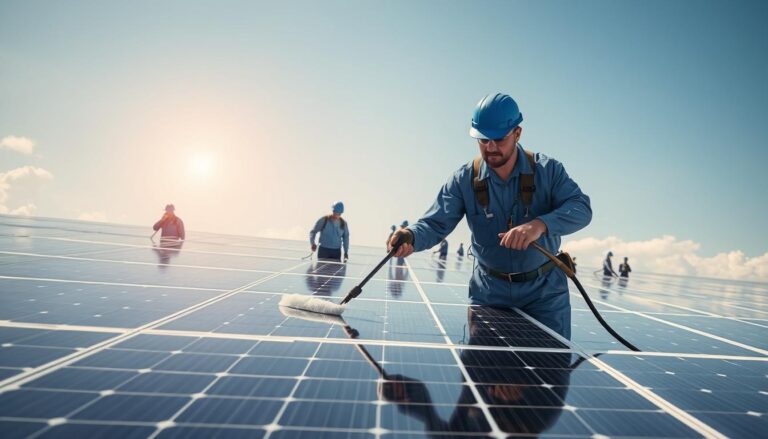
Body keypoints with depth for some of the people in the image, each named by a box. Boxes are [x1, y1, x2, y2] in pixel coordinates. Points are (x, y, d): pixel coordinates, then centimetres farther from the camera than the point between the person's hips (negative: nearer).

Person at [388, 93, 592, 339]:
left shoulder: (548, 170, -9)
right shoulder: (464, 180, -9)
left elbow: (581, 208, -19)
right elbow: (436, 223, -14)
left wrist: (540, 224, -39)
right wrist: (412, 237, -38)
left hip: (544, 290, 0)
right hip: (489, 291, 1)